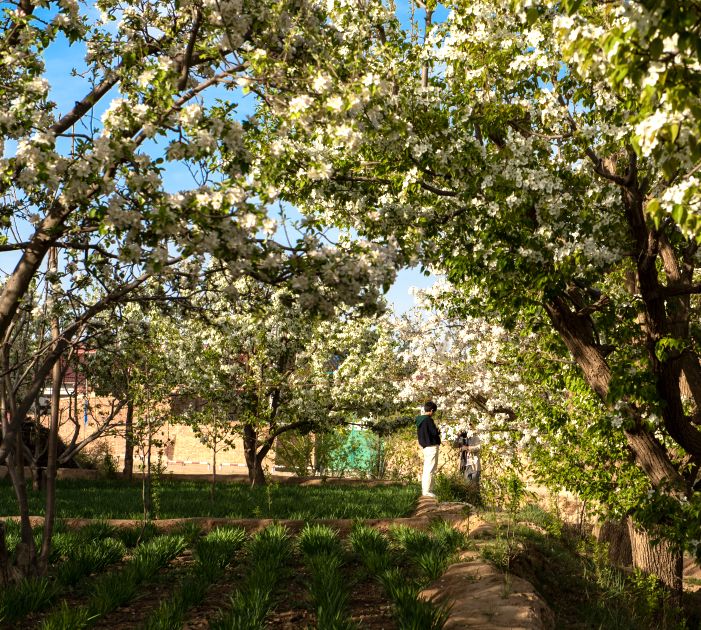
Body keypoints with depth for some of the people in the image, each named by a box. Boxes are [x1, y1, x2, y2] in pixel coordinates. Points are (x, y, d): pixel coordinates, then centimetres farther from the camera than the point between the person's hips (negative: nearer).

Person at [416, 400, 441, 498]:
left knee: (426, 469, 16)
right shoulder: (428, 419, -17)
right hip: (432, 446, -9)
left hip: (425, 446, 9)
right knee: (430, 470, -6)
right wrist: (437, 430, 4)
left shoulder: (419, 420, 11)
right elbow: (435, 432, -18)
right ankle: (427, 491, -6)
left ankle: (425, 490, 20)